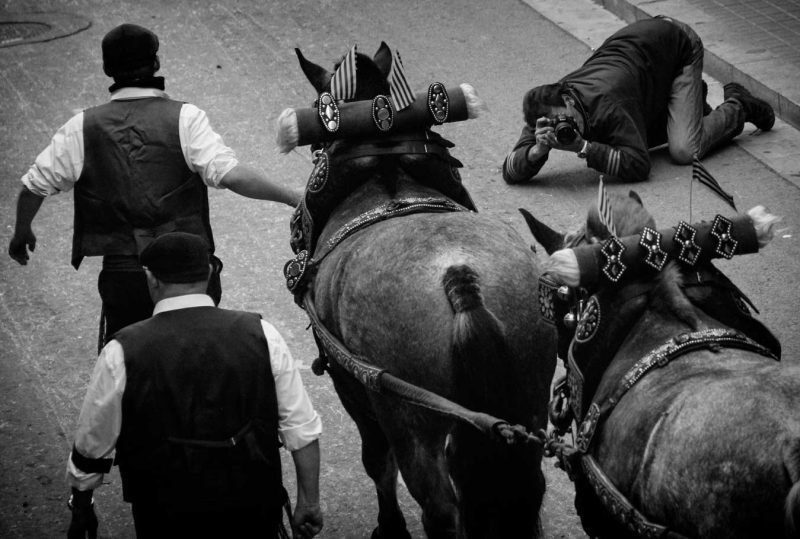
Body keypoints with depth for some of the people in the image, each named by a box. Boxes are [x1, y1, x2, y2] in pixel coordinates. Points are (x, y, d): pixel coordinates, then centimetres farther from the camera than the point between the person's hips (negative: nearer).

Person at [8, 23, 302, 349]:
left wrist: (21, 231, 26)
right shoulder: (184, 119, -7)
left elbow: (35, 185, 8)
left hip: (122, 274, 1)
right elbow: (231, 175, -19)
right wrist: (294, 198, -12)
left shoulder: (82, 128, 1)